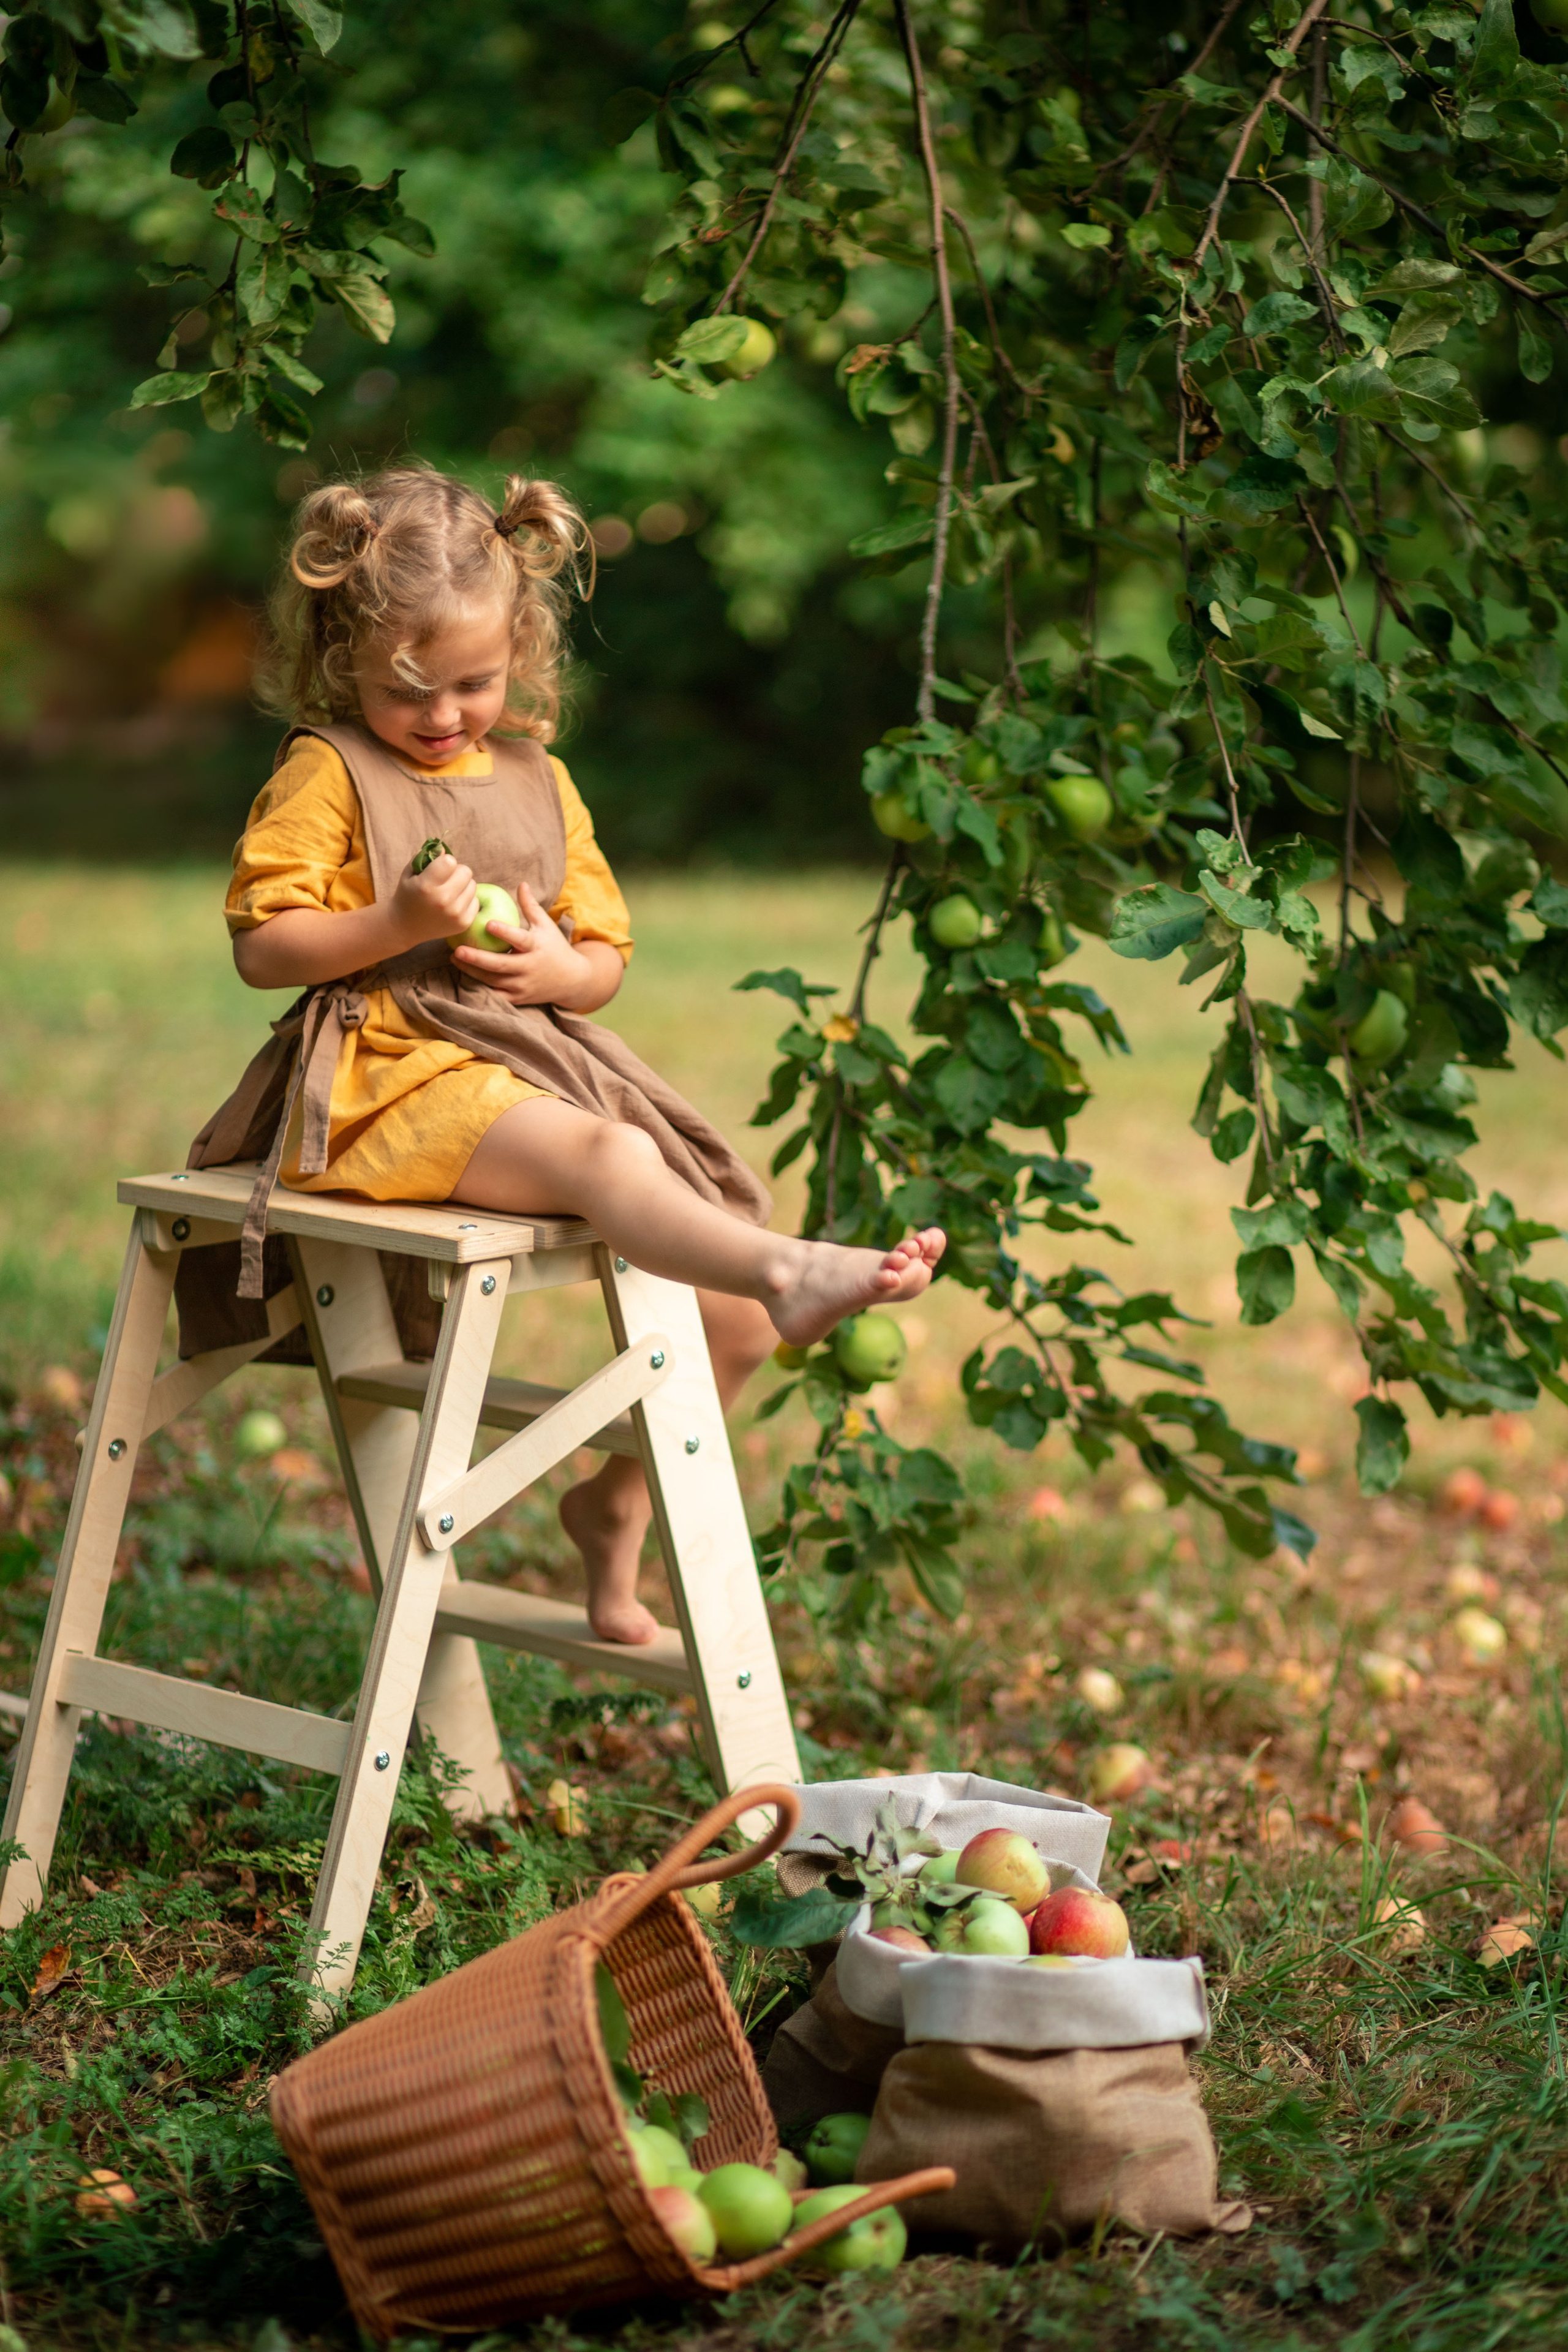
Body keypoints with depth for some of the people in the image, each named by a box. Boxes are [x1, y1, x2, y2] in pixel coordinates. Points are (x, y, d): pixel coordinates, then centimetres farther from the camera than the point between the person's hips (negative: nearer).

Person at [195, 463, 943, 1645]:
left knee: (731, 1303, -5)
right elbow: (261, 948, -5)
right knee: (603, 1157, -37)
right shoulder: (327, 774, 2)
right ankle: (790, 1273, -62)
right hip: (391, 1071, -6)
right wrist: (397, 923, -18)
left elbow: (607, 959, 19)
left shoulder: (539, 783, 17)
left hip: (540, 1055, 6)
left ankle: (617, 1505, 13)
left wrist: (561, 966, -4)